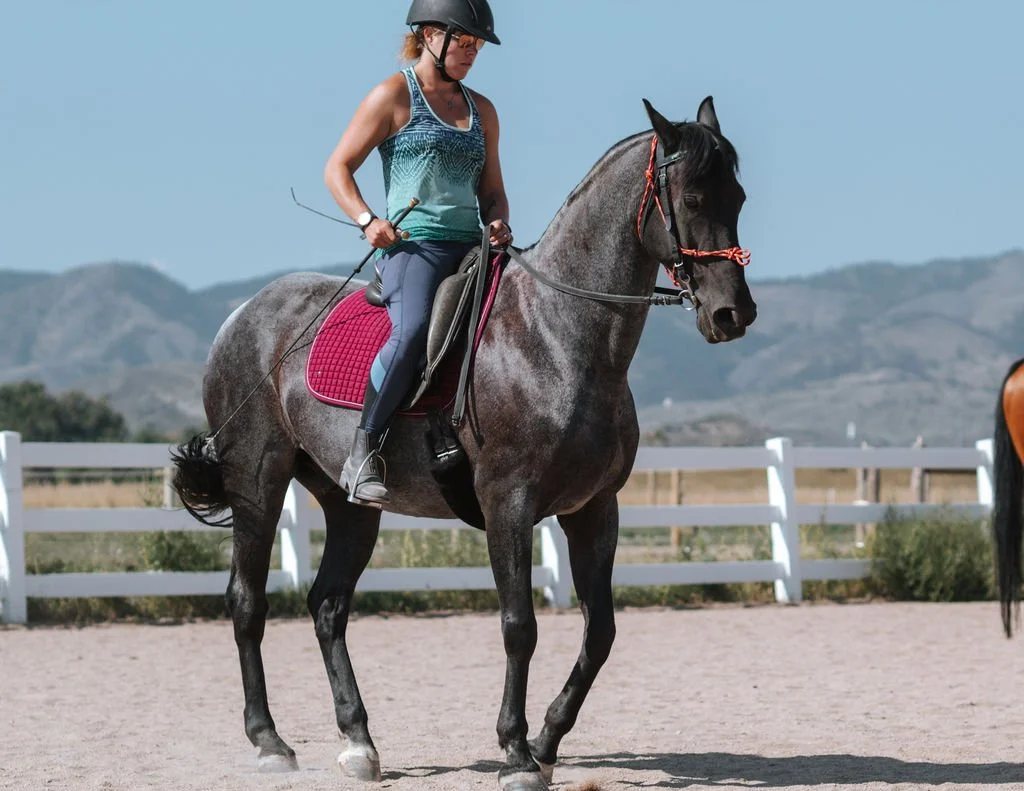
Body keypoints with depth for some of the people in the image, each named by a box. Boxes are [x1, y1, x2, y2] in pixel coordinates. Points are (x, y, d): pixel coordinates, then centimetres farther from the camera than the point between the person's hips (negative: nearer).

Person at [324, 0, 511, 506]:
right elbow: (338, 168, 2)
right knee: (412, 331, -35)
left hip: (472, 248, 7)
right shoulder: (395, 95, 3)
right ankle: (363, 454, -27)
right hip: (411, 242, -7)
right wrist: (367, 221, -14)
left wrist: (497, 221, 2)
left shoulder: (481, 111, 21)